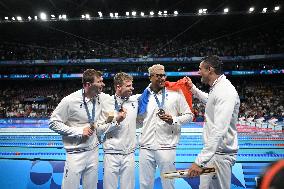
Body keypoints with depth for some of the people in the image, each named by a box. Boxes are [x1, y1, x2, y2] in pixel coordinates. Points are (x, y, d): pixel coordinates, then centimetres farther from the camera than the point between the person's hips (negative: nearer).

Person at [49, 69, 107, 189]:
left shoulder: (102, 97, -5)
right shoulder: (70, 101, -17)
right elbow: (53, 123, -11)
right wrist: (79, 131, -18)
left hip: (94, 151, 5)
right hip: (76, 154, -4)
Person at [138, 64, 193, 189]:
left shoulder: (175, 94, -1)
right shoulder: (143, 96, 7)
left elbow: (189, 115, 2)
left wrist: (173, 120, -12)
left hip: (166, 146, -2)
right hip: (145, 147, 3)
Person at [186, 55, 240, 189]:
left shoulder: (225, 91, -23)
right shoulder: (216, 88, 9)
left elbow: (218, 131, -32)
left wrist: (200, 161, -35)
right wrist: (193, 89, 30)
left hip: (220, 154, -10)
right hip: (213, 151, 10)